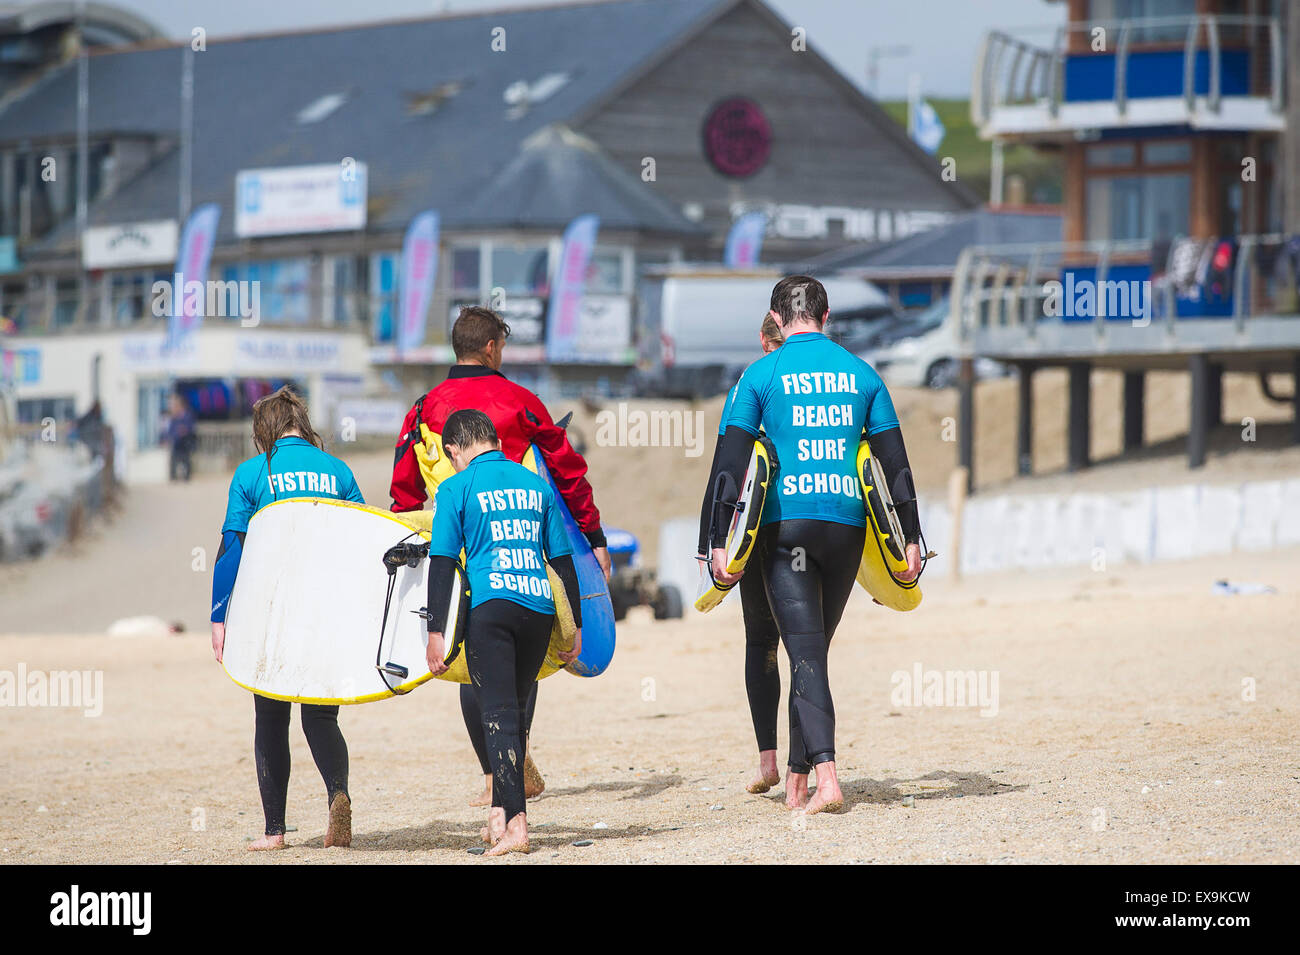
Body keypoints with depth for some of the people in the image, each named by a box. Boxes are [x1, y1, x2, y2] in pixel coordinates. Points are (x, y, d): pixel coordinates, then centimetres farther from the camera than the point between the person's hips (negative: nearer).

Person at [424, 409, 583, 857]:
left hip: (491, 605, -4)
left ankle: (515, 822, -15)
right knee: (514, 710, 17)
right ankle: (500, 812, 19)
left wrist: (436, 631, -3)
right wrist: (574, 624, 20)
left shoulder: (456, 489, 3)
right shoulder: (535, 485, 16)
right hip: (540, 607, 4)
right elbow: (563, 559, 16)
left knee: (498, 713, -5)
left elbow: (442, 564, -3)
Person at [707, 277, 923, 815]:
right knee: (814, 649, 15)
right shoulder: (861, 375, 10)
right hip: (848, 523, 3)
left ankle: (826, 777, -24)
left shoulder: (762, 375, 1)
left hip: (787, 522, -3)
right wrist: (910, 538, 11)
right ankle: (797, 782, 20)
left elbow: (730, 463, -4)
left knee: (806, 652, -7)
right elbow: (895, 462, 8)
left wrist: (719, 542, -3)